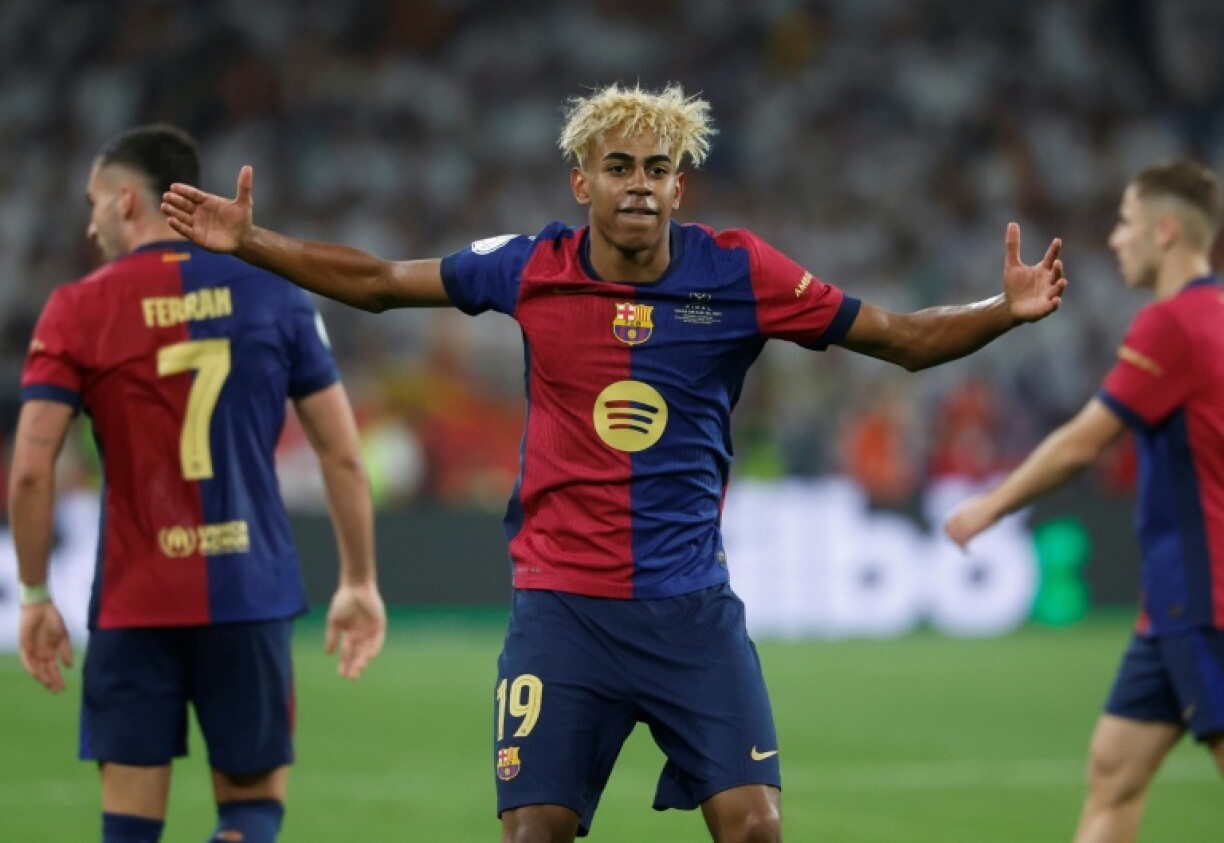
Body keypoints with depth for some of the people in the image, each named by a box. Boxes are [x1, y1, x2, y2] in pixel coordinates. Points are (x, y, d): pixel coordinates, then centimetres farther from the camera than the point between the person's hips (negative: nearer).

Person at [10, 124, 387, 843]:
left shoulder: (79, 310, -1)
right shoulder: (275, 296, 5)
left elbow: (30, 470, -6)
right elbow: (344, 455, 4)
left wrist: (35, 596, 5)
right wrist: (360, 582, 12)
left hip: (133, 602, -1)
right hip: (252, 595, 1)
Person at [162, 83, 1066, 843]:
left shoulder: (738, 273, -4)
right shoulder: (532, 269, -1)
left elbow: (902, 339, 1)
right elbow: (379, 283, 11)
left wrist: (1006, 310, -14)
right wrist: (247, 243, 5)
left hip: (693, 605, 0)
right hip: (561, 603, 0)